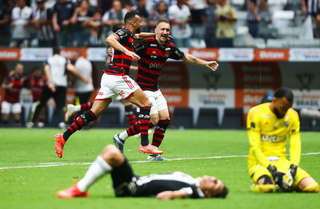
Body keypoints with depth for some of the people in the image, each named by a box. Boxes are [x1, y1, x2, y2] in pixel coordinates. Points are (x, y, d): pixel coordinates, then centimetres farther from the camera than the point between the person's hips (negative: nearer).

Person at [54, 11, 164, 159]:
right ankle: (145, 144, -10)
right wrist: (126, 51, -35)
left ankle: (63, 137, -1)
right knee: (146, 104, -3)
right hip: (118, 77, -9)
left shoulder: (128, 35, 22)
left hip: (108, 77, 9)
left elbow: (138, 35, 45)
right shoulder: (125, 33, -7)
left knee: (94, 113, 5)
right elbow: (109, 39, -26)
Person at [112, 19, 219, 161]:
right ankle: (121, 137, -1)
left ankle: (153, 153, 7)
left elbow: (186, 58, 19)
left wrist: (206, 63, 19)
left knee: (165, 118, 0)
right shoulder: (147, 43, -17)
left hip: (155, 89, 8)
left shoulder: (170, 47, 5)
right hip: (143, 88, -8)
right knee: (153, 120, -14)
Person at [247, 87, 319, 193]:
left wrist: (293, 167, -16)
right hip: (259, 161, -4)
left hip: (281, 161, 4)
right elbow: (255, 147, -14)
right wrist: (272, 170, -23)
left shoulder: (292, 116, 6)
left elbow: (295, 146, 4)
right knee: (267, 186, -38)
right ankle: (259, 183, 0)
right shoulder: (256, 113, -9)